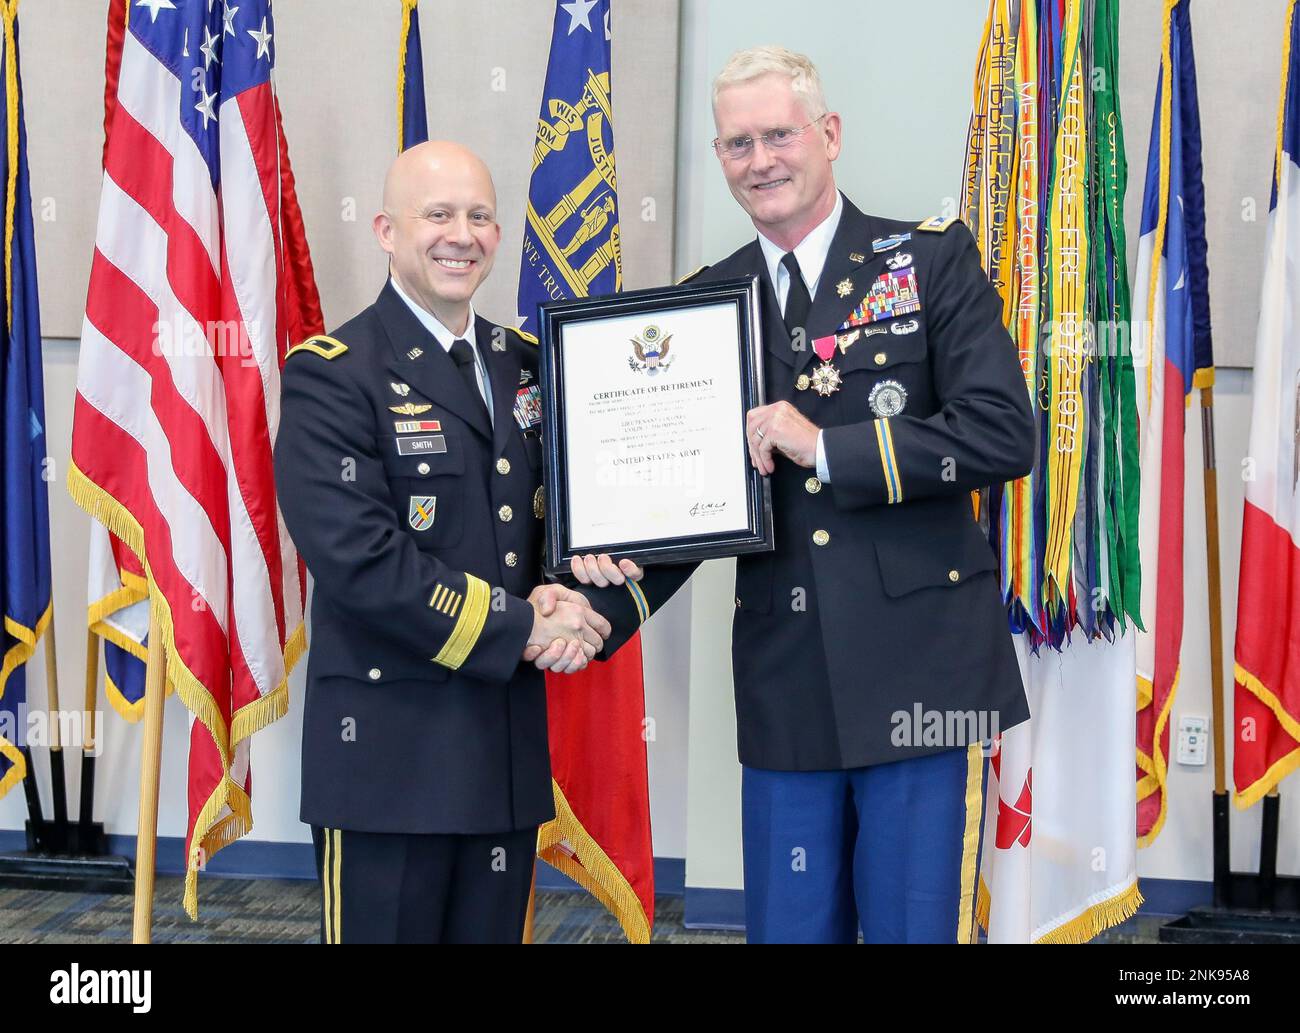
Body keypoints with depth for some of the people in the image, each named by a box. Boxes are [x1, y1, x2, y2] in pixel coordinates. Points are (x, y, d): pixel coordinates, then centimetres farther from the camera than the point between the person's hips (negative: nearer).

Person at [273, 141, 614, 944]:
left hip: (512, 747, 6)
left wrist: (560, 599, -7)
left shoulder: (528, 364, 12)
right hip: (391, 750, -6)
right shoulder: (332, 374, -9)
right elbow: (357, 557, -19)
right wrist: (519, 628, -15)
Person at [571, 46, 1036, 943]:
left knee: (917, 925, 2)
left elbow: (1005, 433, -12)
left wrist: (825, 447, -16)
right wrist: (612, 596, -5)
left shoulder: (932, 259, -1)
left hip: (918, 669, -3)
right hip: (784, 690, 4)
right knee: (788, 927, 12)